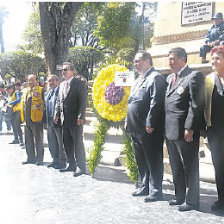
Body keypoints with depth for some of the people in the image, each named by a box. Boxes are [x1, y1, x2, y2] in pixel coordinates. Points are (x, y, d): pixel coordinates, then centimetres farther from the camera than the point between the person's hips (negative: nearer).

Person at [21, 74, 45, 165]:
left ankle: (39, 159, 7)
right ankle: (31, 158, 21)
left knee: (38, 140, 0)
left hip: (36, 119, -7)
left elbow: (44, 103, -6)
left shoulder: (40, 90, -1)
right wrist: (23, 118, 15)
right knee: (28, 140, 11)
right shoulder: (25, 91, 19)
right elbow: (22, 104, 22)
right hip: (27, 120, 7)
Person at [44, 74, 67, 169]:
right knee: (52, 142, 15)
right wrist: (46, 120, 15)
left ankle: (62, 162, 8)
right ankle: (55, 160, 27)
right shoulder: (47, 93, 17)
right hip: (49, 121, 9)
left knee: (60, 143, -1)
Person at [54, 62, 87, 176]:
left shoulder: (79, 83, -7)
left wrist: (80, 116, -19)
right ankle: (72, 165, 24)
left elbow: (83, 101, -13)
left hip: (75, 120, -7)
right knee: (67, 143, 13)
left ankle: (81, 167, 6)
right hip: (64, 119, 8)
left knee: (78, 143, -3)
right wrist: (57, 113, 8)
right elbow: (59, 100, 20)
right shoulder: (62, 85, 15)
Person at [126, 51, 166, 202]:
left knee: (153, 161, 1)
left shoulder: (156, 78, -11)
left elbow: (156, 102, -19)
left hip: (149, 130, -10)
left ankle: (155, 191, 10)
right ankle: (145, 187, 29)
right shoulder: (140, 79, 19)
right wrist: (130, 123, 16)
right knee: (141, 161, 17)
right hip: (136, 129, 10)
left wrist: (150, 124, -22)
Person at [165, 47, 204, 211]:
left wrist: (189, 128, -20)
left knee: (190, 167, 3)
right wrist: (165, 127, 13)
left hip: (185, 131, -9)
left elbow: (196, 105, -15)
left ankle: (192, 201, 15)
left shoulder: (194, 76, -10)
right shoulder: (170, 78, 17)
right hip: (170, 130, 9)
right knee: (176, 167, 18)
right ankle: (180, 196, 32)